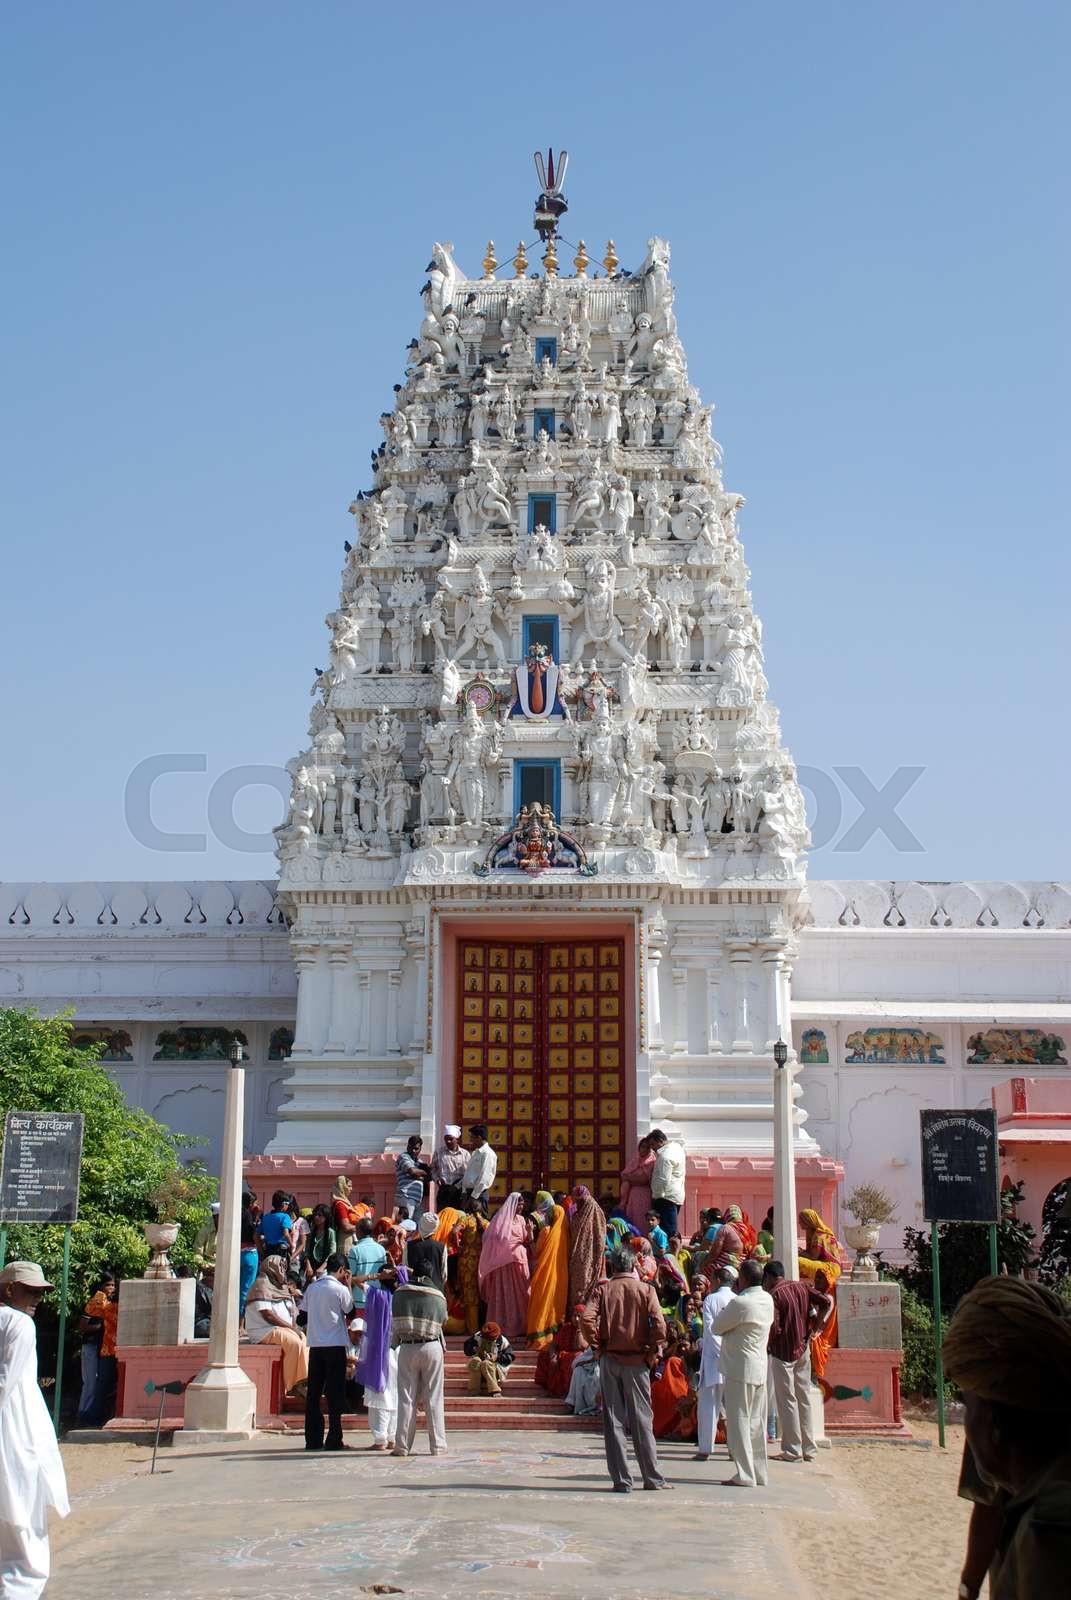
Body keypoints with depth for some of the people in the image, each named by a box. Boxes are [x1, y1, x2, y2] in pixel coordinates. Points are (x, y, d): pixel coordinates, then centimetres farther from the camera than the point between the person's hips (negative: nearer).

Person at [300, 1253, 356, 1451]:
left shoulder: (312, 1287, 6)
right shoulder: (340, 1289, -9)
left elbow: (303, 1314, 10)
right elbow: (351, 1312, 5)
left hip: (314, 1345, 5)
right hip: (335, 1345, -5)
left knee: (313, 1392, 8)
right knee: (335, 1393, 0)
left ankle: (313, 1439, 9)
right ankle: (334, 1440, -1)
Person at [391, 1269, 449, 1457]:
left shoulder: (400, 1293, 0)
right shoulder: (438, 1296, -1)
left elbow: (395, 1324, 4)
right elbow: (441, 1322, 6)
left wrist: (395, 1343, 18)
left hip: (407, 1348, 1)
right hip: (432, 1347, -1)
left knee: (406, 1398, 5)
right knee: (433, 1398, 4)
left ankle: (402, 1446, 5)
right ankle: (438, 1446, 5)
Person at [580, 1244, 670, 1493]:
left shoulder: (603, 1289, 0)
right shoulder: (645, 1290, -1)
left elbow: (586, 1318, -14)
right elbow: (659, 1325, -13)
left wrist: (598, 1346, -2)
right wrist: (651, 1353, -1)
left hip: (609, 1360, 0)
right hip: (637, 1360, 0)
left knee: (613, 1421, 5)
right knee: (641, 1420, 8)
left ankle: (621, 1480, 5)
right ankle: (652, 1477, 12)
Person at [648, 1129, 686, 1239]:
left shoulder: (665, 1156, -20)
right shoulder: (676, 1146, 10)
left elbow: (664, 1180, -24)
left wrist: (657, 1196, -13)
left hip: (667, 1197, -10)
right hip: (677, 1196, 10)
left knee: (668, 1230, -9)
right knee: (672, 1229, 15)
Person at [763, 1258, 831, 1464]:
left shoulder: (774, 1295, -12)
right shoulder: (802, 1287, 6)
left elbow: (773, 1328, -19)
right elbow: (827, 1302, -3)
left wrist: (767, 1345, -2)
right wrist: (817, 1326, 0)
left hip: (782, 1352, -6)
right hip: (803, 1349, 6)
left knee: (787, 1400, 1)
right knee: (805, 1398, 12)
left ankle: (792, 1450, 3)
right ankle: (809, 1448, 17)